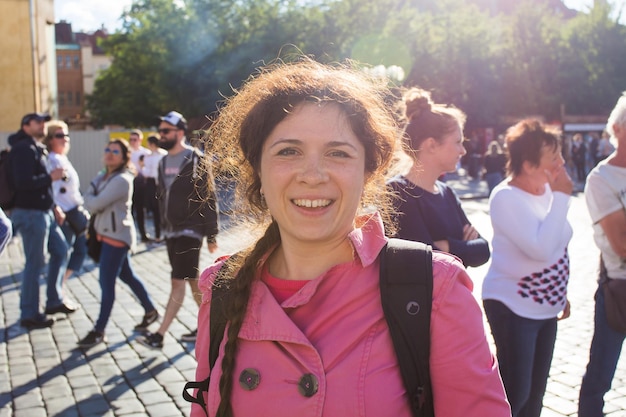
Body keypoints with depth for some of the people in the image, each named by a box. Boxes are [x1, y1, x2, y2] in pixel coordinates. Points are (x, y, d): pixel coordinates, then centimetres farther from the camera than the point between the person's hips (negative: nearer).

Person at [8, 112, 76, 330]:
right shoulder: (23, 149, -14)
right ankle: (29, 315, 7)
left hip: (44, 212, 10)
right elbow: (24, 183, -24)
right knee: (35, 263, -4)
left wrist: (53, 206, 12)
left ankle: (54, 301, 26)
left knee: (60, 250, 16)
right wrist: (51, 176, -16)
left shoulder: (38, 149, 17)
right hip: (30, 213, -10)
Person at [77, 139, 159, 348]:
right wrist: (92, 197, -14)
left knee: (106, 283, -5)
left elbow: (94, 204, -20)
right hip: (108, 233, 10)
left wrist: (89, 197, 0)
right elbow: (92, 204, 7)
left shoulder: (121, 180, -18)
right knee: (127, 275, 18)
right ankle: (150, 311, 32)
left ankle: (99, 331, 3)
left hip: (117, 236, -10)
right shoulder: (103, 176, 11)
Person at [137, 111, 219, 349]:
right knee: (192, 281, 13)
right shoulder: (164, 162, 12)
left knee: (178, 282, -7)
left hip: (190, 230, -8)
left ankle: (159, 335, -5)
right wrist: (163, 226, 16)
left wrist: (211, 234, -12)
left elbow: (208, 199, -11)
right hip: (171, 231, 8)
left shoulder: (195, 160, -11)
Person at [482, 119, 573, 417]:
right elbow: (541, 249, -30)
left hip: (545, 306, 8)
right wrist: (561, 198, -25)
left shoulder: (548, 190, 3)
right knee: (516, 392, -2)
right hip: (512, 306, -8)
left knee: (536, 390, 17)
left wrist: (562, 293, 19)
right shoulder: (506, 197, -20)